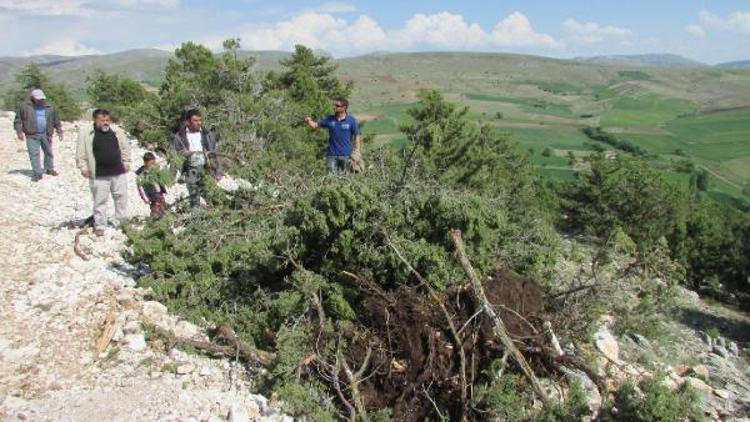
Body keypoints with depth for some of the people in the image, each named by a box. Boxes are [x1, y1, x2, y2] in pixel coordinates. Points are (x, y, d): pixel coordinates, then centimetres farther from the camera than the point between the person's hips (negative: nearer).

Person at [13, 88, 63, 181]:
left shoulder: (49, 107, 6)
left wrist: (59, 131, 11)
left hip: (46, 135, 3)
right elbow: (18, 120, 2)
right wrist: (19, 131, -6)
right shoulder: (24, 106, -1)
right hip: (32, 135, -2)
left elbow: (56, 120, 14)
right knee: (34, 154, -3)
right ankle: (38, 173, 3)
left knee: (49, 153, 13)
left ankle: (49, 169, 30)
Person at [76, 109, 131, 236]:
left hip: (118, 172, 3)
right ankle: (99, 226, 14)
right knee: (100, 201, 3)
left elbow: (125, 147, 16)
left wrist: (126, 162, 10)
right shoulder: (85, 133, -4)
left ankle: (121, 223, 24)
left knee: (122, 198, 9)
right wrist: (83, 167, -6)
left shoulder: (116, 132, 6)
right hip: (99, 175, -3)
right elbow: (81, 153, -2)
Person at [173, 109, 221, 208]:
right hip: (191, 170, -1)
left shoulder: (207, 134, 5)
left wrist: (218, 171, 7)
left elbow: (213, 154, 9)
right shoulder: (179, 136, 0)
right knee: (194, 199, 2)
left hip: (207, 168, 1)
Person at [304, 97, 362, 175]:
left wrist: (357, 153, -6)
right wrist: (309, 121, -18)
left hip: (346, 155, -2)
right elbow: (315, 125, 4)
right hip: (332, 155, 2)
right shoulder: (330, 119, 2)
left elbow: (356, 136, -1)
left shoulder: (351, 120, -5)